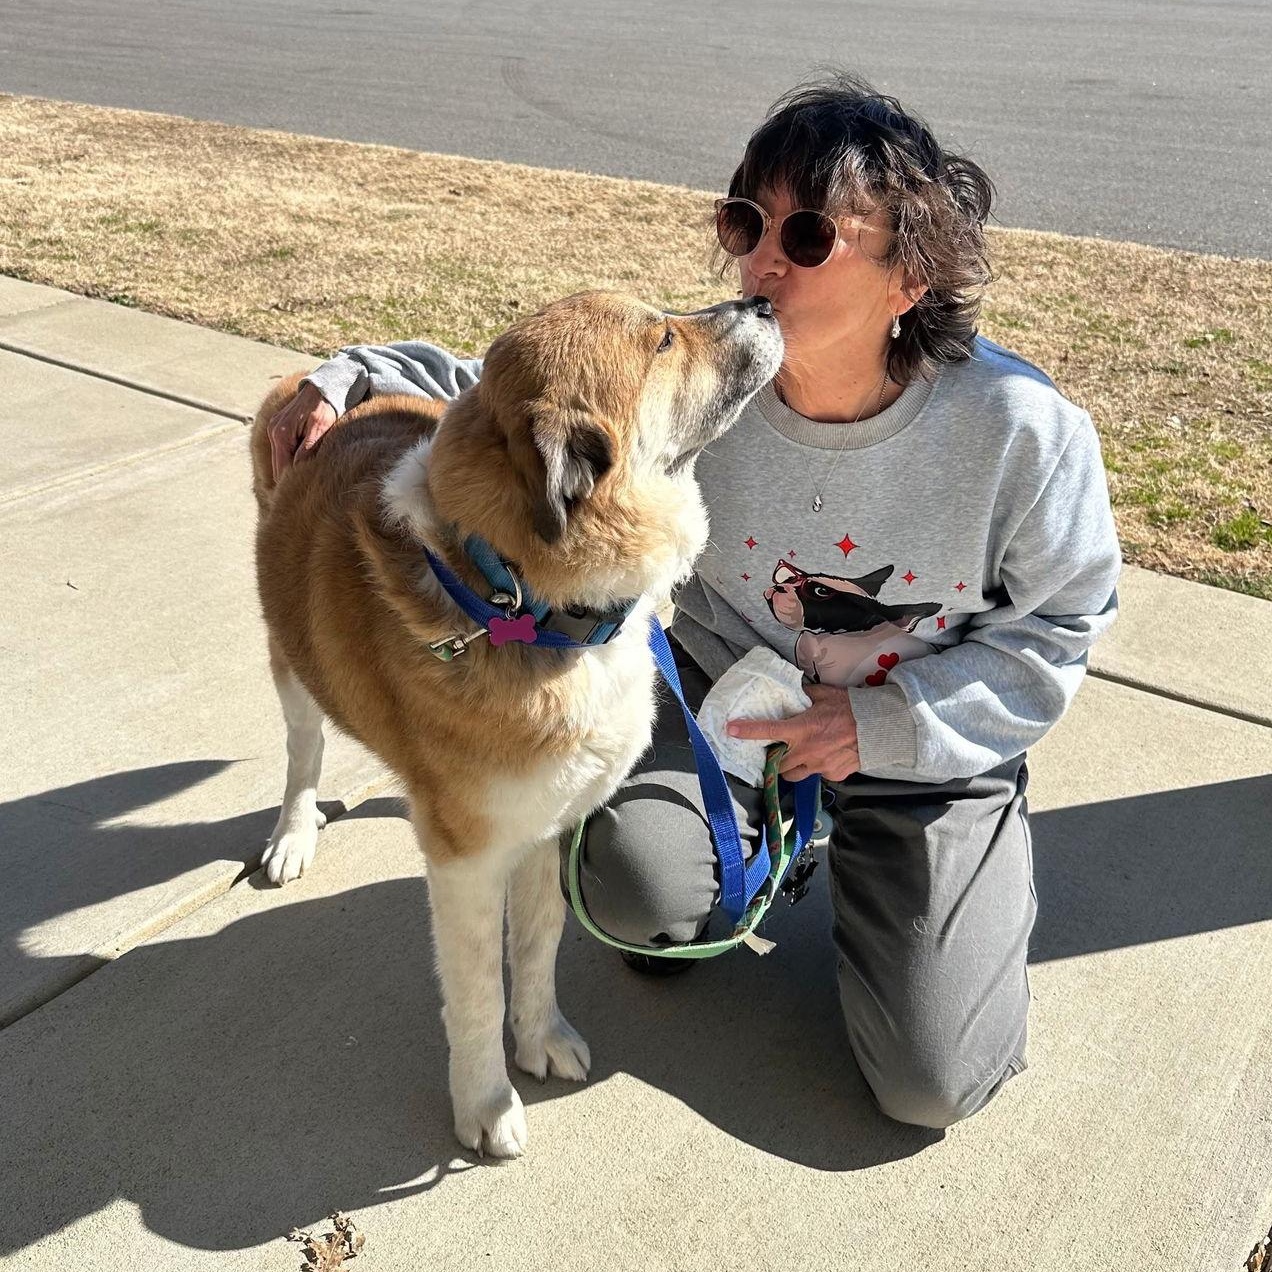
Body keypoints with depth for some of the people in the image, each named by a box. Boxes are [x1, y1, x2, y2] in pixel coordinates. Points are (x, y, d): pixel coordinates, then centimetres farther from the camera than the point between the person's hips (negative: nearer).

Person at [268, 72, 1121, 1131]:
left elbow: (1063, 622, -10)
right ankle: (752, 843, 12)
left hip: (930, 740, -1)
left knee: (931, 1082, -6)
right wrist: (350, 378, -16)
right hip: (728, 690, 1)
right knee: (638, 893, -27)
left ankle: (987, 863, 26)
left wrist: (889, 722, -20)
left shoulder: (1024, 430, -23)